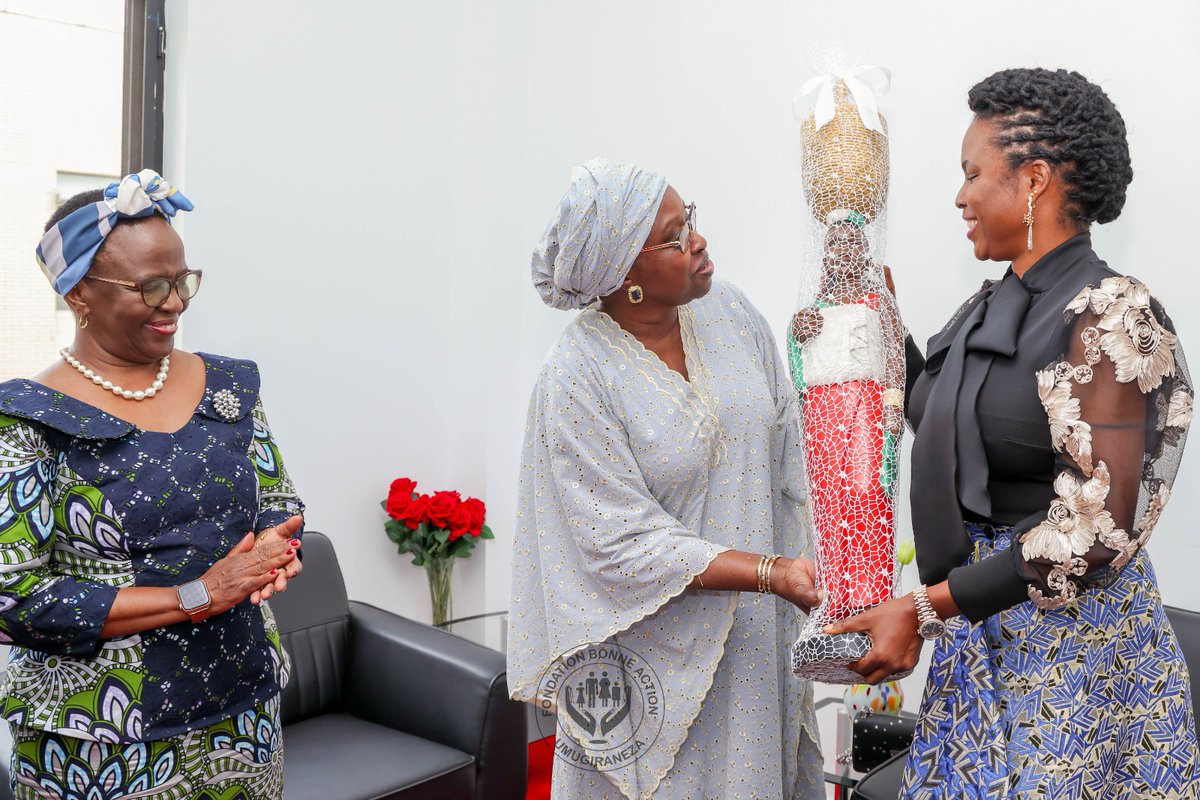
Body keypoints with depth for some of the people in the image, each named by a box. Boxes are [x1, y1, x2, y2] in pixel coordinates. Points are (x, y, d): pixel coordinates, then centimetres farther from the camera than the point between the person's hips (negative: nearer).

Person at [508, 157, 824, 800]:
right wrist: (772, 573, -25)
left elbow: (787, 464, 5)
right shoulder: (574, 379, -20)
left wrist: (800, 580, 5)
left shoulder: (731, 313, -3)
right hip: (660, 647, -5)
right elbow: (628, 546, -21)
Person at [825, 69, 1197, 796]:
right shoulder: (996, 306, 8)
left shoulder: (1107, 315, -17)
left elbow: (1098, 528, -23)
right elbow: (941, 430, 13)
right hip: (981, 619, 7)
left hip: (1068, 629, -7)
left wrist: (926, 609, -21)